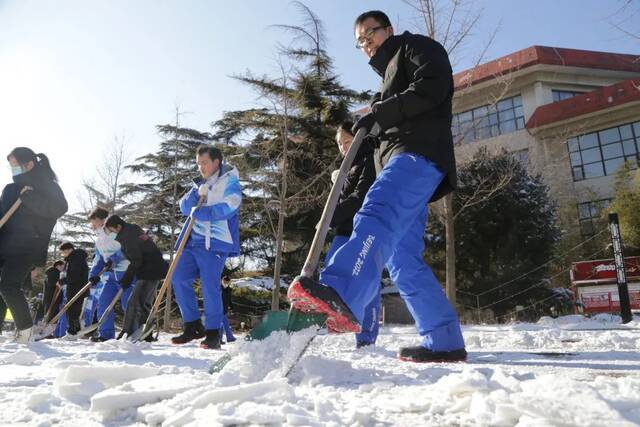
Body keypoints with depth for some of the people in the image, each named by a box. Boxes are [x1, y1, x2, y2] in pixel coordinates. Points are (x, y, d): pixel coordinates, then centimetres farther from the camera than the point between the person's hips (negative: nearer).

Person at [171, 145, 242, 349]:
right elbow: (184, 207, 13)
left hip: (215, 242, -7)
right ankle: (193, 326, 14)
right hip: (194, 240, 7)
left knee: (209, 286, -9)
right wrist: (197, 194, -6)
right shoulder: (201, 184, 23)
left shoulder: (229, 181, 0)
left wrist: (199, 213, -11)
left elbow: (228, 207, -16)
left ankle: (213, 333, 5)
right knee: (179, 279, 2)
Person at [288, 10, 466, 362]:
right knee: (403, 260, 0)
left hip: (419, 152, -9)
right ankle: (444, 342, 1)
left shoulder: (416, 47, 16)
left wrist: (379, 114, -10)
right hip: (399, 158, 9)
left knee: (376, 214, -35)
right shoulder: (388, 76, 40)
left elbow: (432, 87, -6)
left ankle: (340, 298, -57)